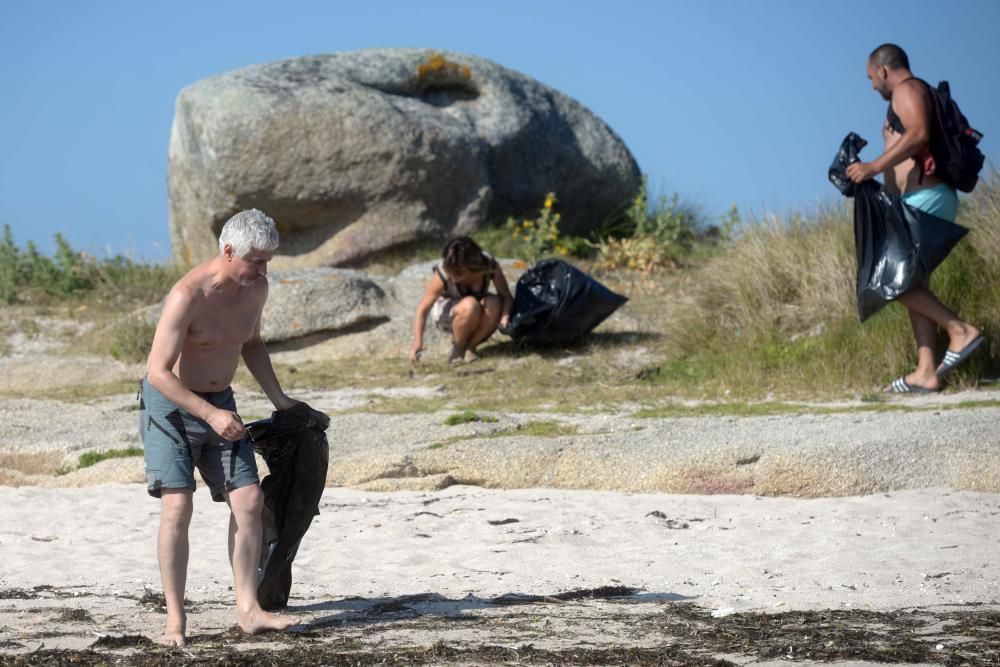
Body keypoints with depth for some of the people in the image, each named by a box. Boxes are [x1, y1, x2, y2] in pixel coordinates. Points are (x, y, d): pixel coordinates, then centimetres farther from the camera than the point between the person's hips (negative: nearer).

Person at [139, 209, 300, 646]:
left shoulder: (256, 287, -3)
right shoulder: (188, 295, -26)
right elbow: (159, 371, -26)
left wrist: (279, 400, 12)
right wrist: (211, 414, -29)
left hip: (219, 403, 7)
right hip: (169, 404, -7)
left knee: (249, 500, -6)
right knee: (177, 506, -16)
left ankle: (247, 610, -4)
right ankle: (175, 619, -11)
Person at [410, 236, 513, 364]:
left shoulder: (490, 266, -24)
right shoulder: (443, 274, -28)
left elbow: (506, 297, -17)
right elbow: (423, 309, -25)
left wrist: (505, 316, -39)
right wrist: (417, 343, -36)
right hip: (445, 313, -2)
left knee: (494, 303, -32)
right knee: (469, 306, -36)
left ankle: (471, 346, -10)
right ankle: (457, 348, -10)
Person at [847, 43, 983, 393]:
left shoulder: (907, 90, -7)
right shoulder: (918, 95, 24)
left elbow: (918, 134, -25)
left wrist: (874, 167, -28)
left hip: (924, 199, -11)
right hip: (926, 199, 11)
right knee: (912, 282, 8)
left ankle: (959, 330, -15)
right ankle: (926, 372, 2)